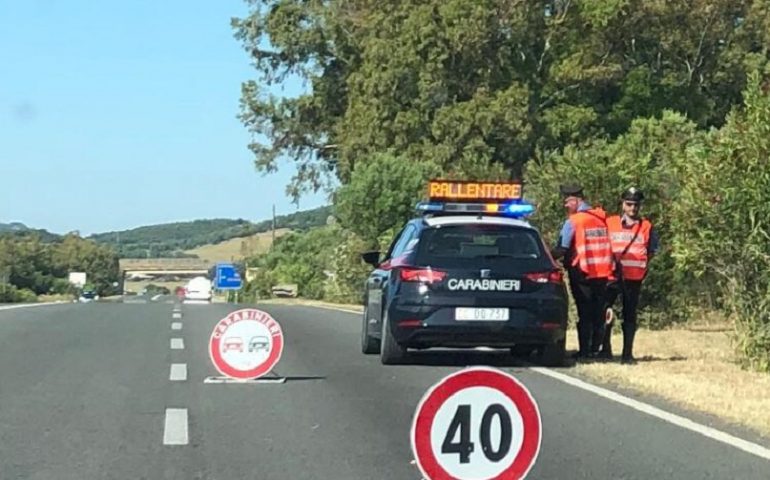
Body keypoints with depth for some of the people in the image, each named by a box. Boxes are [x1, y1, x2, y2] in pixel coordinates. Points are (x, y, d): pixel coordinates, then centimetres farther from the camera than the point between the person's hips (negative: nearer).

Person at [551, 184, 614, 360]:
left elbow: (562, 249, -15)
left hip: (582, 272, -5)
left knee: (585, 313, -1)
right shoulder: (601, 218, 8)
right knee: (598, 312, 10)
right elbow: (609, 244, 9)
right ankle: (595, 349, 12)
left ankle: (584, 350, -2)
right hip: (602, 271, 5)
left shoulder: (573, 221, -10)